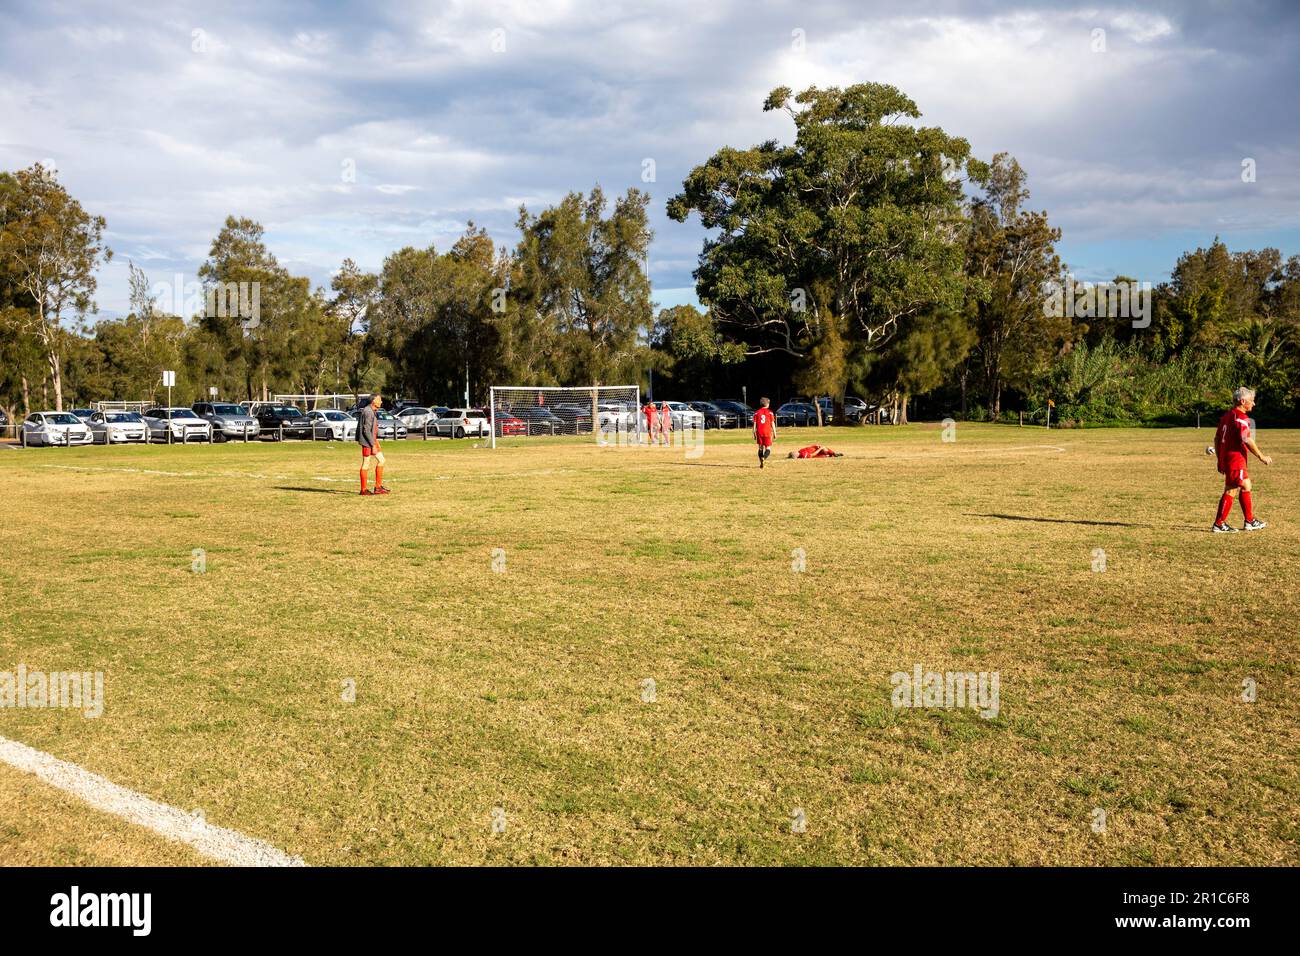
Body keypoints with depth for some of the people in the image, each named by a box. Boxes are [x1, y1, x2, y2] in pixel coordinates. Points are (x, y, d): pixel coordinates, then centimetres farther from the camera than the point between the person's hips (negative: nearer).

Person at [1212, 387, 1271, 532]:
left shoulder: (1227, 415, 14)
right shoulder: (1241, 418, -15)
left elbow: (1217, 438, 16)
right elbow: (1247, 441, -21)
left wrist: (1220, 460, 20)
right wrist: (1262, 457, -12)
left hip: (1225, 458, 10)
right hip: (1235, 460, -10)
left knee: (1246, 486, 18)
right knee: (1230, 491, -3)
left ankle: (1250, 521, 25)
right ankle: (1219, 524, -1)